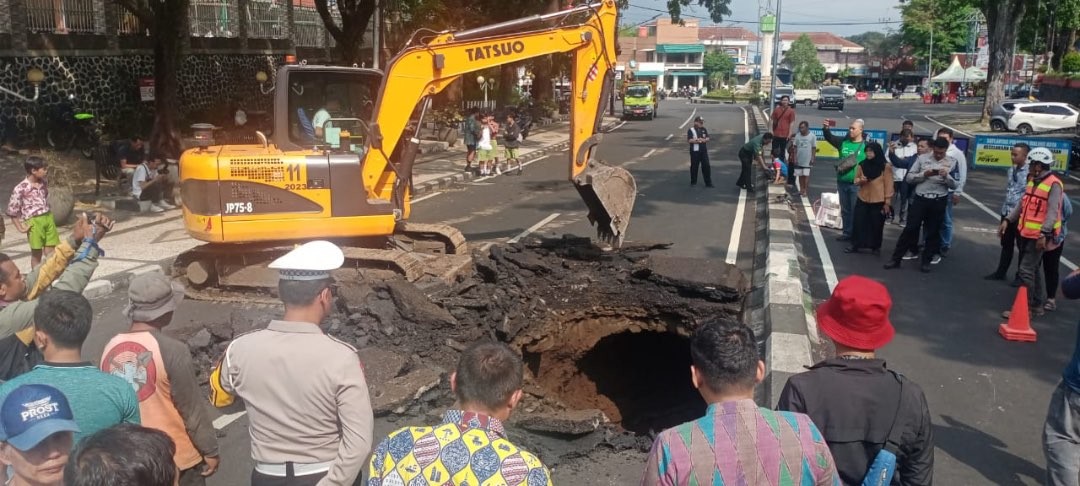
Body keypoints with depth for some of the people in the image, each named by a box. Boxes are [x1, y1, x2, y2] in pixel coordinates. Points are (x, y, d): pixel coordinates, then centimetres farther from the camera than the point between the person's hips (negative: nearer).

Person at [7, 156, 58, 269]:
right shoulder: (20, 188, -13)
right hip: (34, 222, -5)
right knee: (36, 254, 6)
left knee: (51, 253, 9)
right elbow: (12, 211, -7)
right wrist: (20, 228, -7)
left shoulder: (44, 182, 4)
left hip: (48, 218, 5)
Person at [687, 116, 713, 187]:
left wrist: (704, 139, -13)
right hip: (695, 151, -5)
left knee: (706, 166, 2)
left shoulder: (704, 129, 10)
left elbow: (707, 138, 8)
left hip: (704, 151, 5)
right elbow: (689, 140, -15)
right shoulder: (691, 130, -7)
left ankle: (708, 183, 7)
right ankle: (693, 182, 18)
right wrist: (696, 140, -20)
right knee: (694, 166, 4)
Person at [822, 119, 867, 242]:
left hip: (857, 184, -5)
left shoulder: (866, 146, -5)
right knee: (845, 209, 13)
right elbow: (829, 137, 2)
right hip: (842, 182, 5)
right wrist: (826, 129, -19)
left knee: (856, 210, -2)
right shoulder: (844, 142, 8)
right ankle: (847, 233, 22)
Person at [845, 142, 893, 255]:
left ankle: (875, 247, 22)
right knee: (858, 223, 4)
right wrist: (860, 180, -11)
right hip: (862, 200, 3)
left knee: (876, 225, 6)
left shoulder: (886, 166, -7)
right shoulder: (862, 165, 4)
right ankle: (855, 245, 15)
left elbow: (888, 185, -6)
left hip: (878, 202, -3)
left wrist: (887, 202, -8)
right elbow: (856, 180, 14)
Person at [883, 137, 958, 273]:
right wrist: (924, 174, -14)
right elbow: (909, 178, 1)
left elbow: (955, 184, 0)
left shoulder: (952, 162, 4)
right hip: (920, 199, 0)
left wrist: (946, 176, -18)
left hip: (938, 201, 0)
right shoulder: (922, 158, 5)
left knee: (933, 232, 7)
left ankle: (926, 261, 19)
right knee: (910, 229, 0)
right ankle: (896, 258, 6)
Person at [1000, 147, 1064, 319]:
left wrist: (1044, 234, -28)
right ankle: (1038, 305, 27)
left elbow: (1052, 212, -22)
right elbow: (1022, 204, 18)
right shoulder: (1032, 181, 11)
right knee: (1035, 268, 17)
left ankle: (1025, 307, -2)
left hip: (1039, 235, -9)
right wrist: (1007, 220, 12)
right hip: (1026, 233, 9)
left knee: (1026, 270, -9)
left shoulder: (1053, 184, -16)